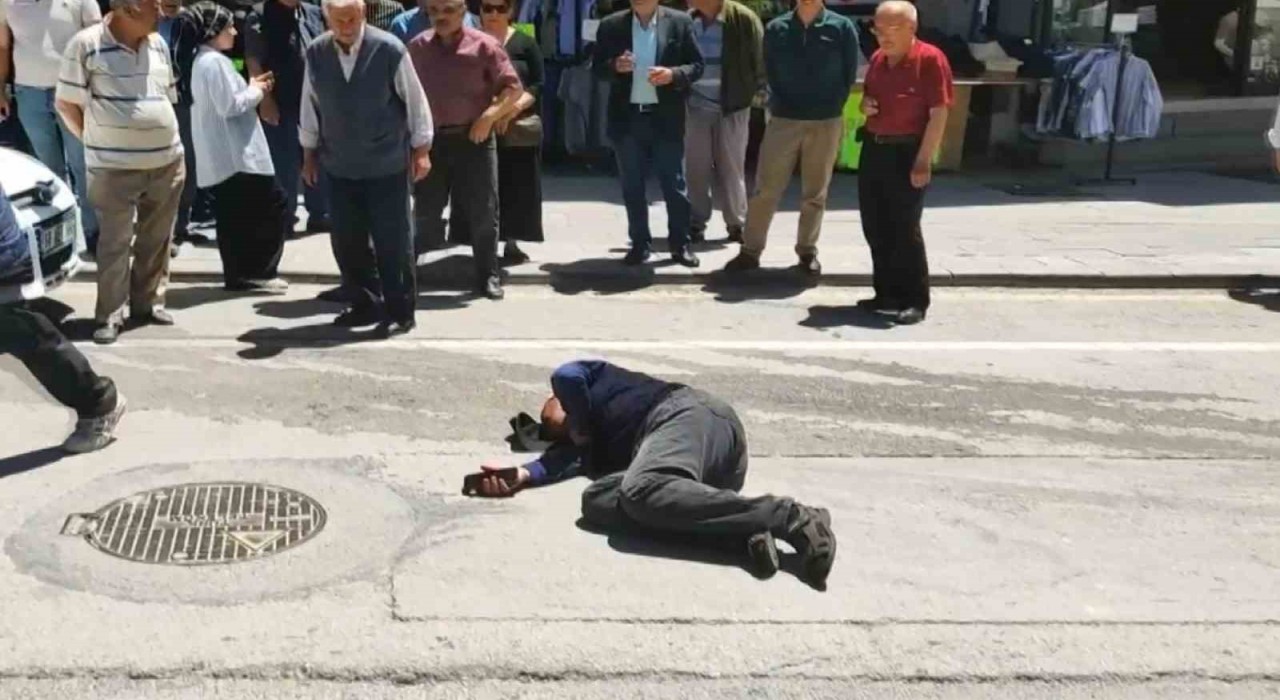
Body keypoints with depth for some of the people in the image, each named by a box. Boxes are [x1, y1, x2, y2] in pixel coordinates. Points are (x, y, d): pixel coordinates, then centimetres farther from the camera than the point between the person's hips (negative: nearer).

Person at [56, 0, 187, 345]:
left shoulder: (158, 44, 8)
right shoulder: (86, 44, -9)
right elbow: (66, 103, -3)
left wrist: (170, 145, 13)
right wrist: (97, 142, 1)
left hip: (167, 162, 5)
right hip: (114, 167, -5)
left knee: (156, 239, 12)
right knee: (115, 243, -2)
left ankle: (148, 303, 25)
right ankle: (110, 316, 6)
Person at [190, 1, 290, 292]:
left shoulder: (202, 60, 17)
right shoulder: (215, 62, -15)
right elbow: (230, 106, -20)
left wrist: (251, 88, 13)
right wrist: (256, 91, -5)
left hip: (220, 157, 10)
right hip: (237, 155, -10)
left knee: (233, 217, 11)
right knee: (278, 210, -4)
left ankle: (238, 275, 14)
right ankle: (256, 273, -1)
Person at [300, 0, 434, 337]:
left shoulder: (389, 49, -12)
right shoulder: (315, 54, -1)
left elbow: (414, 99, -5)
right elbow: (309, 106, 10)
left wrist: (421, 150, -2)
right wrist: (309, 153, 14)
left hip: (387, 165, -4)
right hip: (339, 166, 4)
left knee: (393, 240, 0)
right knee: (347, 240, 10)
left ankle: (400, 311, 11)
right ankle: (367, 303, 26)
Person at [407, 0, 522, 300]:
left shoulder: (484, 45, -6)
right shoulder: (417, 47, 4)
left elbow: (514, 88, -7)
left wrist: (489, 116, -17)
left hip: (473, 138, -2)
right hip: (431, 139, 3)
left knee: (483, 211, 2)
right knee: (425, 211, 9)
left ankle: (488, 276, 13)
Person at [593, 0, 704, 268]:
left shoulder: (680, 22, 0)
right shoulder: (611, 25, 3)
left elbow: (697, 65, 1)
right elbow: (598, 67, 6)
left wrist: (673, 74, -18)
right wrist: (615, 66, -16)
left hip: (666, 117, -2)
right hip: (627, 118, 2)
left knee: (675, 185, 4)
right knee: (632, 187, 8)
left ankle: (680, 244, 14)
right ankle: (640, 244, 18)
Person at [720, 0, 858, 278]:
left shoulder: (842, 28, 0)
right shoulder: (776, 29, 3)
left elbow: (849, 74, 3)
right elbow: (769, 73, 7)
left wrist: (831, 107, -2)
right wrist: (778, 105, 0)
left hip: (826, 122, 0)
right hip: (783, 119, 0)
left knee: (815, 193, 8)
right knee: (765, 189, -1)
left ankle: (808, 251, 19)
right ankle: (750, 251, 7)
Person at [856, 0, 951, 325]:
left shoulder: (930, 59, -11)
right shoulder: (877, 59, 11)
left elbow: (939, 114, -14)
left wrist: (923, 161, -19)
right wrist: (865, 105, 0)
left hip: (906, 152, -7)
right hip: (873, 149, 7)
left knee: (905, 228, -5)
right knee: (875, 227, 9)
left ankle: (916, 300, 5)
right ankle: (887, 294, 20)